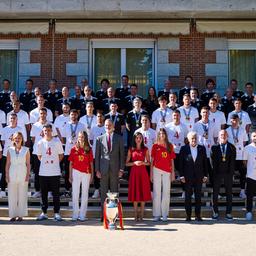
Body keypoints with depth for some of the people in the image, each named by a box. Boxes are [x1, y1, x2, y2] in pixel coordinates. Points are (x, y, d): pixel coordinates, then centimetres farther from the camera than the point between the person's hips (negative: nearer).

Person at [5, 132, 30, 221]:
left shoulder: (26, 150, 4)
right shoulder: (10, 150, 7)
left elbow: (28, 164, 4)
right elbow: (7, 164, 7)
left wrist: (28, 175, -4)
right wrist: (7, 175, 0)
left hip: (22, 175, -1)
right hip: (12, 175, 1)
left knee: (22, 195, 0)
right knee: (12, 196, 1)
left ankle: (21, 215, 7)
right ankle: (13, 215, 8)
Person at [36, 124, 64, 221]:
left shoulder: (57, 142, -2)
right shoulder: (40, 143, 3)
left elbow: (61, 155, 6)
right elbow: (39, 156, 14)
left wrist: (54, 163, 3)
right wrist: (45, 162, 8)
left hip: (55, 172, -2)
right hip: (43, 172, 2)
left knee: (56, 193, 2)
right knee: (43, 193, 8)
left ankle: (57, 213, 10)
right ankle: (44, 213, 17)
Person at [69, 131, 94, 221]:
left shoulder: (89, 149, 4)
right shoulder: (74, 149, 4)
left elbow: (91, 163, 6)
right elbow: (71, 163, 5)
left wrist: (92, 175, 3)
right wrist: (70, 175, 0)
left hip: (86, 173, 0)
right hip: (76, 172, 0)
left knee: (85, 194, 4)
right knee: (75, 194, 3)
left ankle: (82, 215, 10)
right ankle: (75, 214, 11)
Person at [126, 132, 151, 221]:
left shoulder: (145, 149, 5)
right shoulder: (131, 150, 5)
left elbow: (148, 162, 9)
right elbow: (127, 163, 4)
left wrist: (143, 163, -11)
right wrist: (134, 163, -12)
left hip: (143, 173, 0)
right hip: (134, 172, 0)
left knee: (143, 192, 0)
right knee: (135, 193, 1)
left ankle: (141, 214, 8)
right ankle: (136, 214, 9)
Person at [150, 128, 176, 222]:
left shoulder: (170, 146, 11)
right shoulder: (155, 146, 7)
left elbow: (172, 160, 10)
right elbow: (152, 160, 7)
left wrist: (173, 172, 4)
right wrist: (151, 173, 2)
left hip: (167, 172, 1)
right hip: (157, 170, -1)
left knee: (166, 193, 1)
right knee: (156, 193, -1)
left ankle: (165, 215, 6)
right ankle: (156, 215, 2)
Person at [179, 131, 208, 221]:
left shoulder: (202, 148, 6)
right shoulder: (184, 149, 1)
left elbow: (205, 162, 7)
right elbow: (181, 163, -1)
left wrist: (205, 175, 2)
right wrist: (181, 176, -7)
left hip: (199, 177, 2)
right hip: (188, 177, -2)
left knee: (198, 196, 5)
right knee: (188, 196, 4)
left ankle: (198, 215, 12)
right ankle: (188, 215, 11)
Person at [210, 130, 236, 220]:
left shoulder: (232, 148, 4)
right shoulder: (214, 147, 1)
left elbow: (232, 161, 0)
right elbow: (212, 161, -1)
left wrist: (231, 172, -8)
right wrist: (214, 171, -7)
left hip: (228, 173, 1)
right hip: (217, 173, -1)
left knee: (229, 193, 5)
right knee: (215, 193, 3)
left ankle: (228, 213, 13)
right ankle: (215, 212, 12)